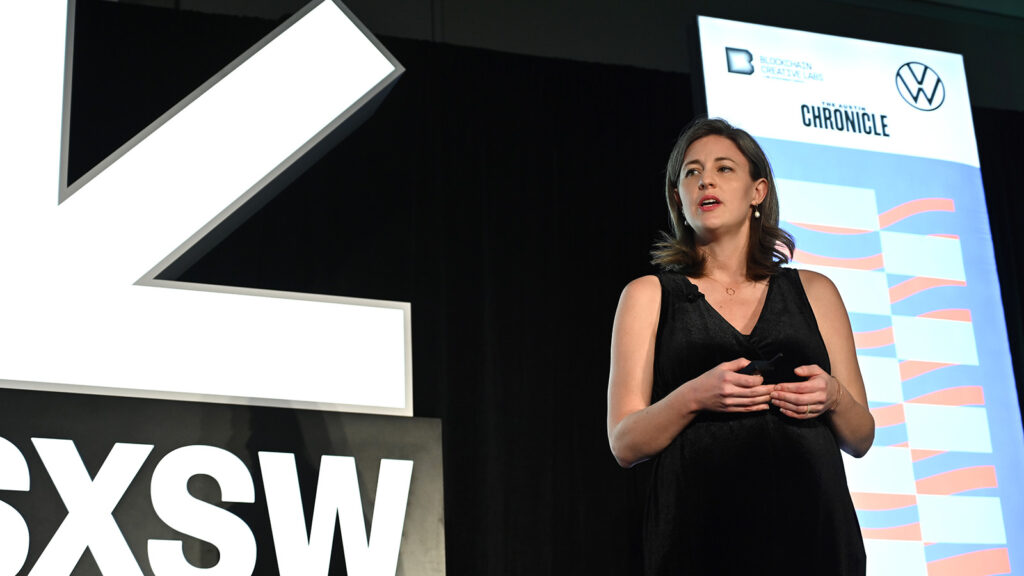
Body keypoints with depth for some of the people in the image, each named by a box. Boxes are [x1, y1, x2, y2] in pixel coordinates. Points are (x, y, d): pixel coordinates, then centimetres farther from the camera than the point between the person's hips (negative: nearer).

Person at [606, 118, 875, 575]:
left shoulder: (813, 292, 14)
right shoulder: (649, 296, 9)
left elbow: (861, 439, 14)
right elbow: (624, 444, 1)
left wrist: (833, 398, -7)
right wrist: (694, 397, -16)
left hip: (809, 529, 2)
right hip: (703, 532, -1)